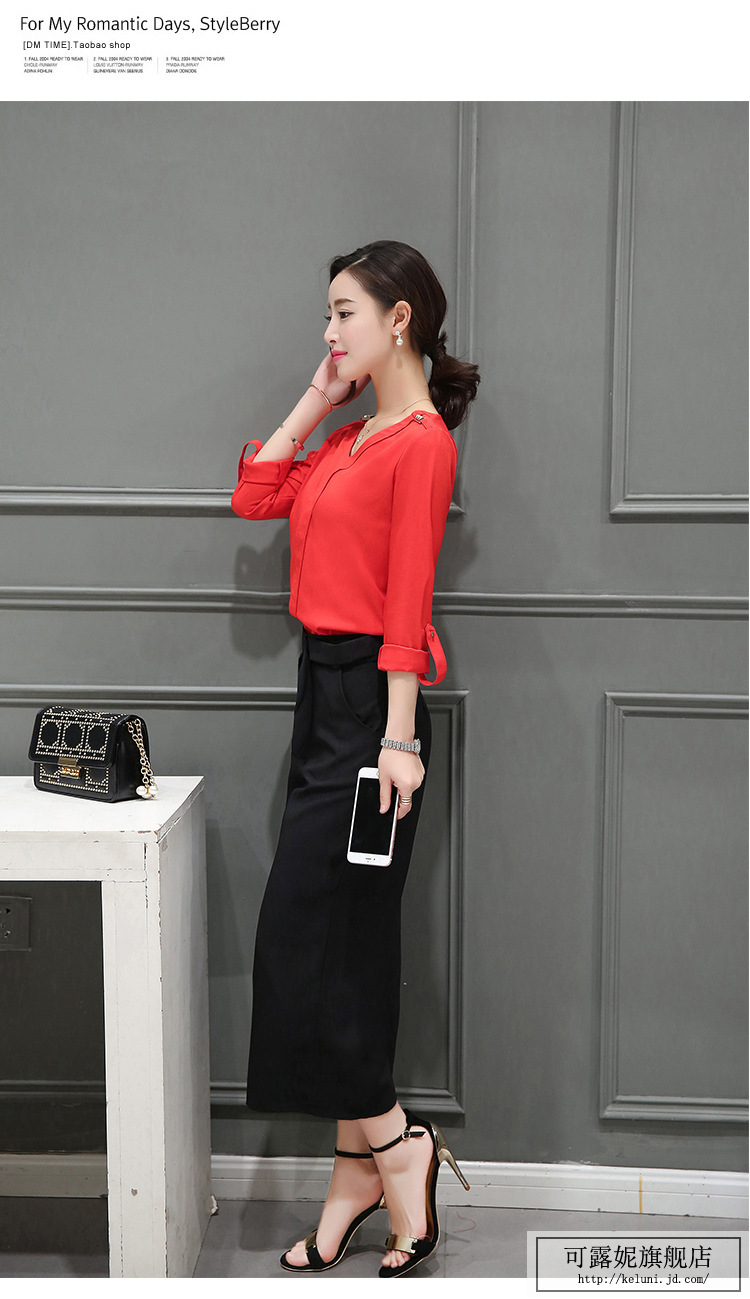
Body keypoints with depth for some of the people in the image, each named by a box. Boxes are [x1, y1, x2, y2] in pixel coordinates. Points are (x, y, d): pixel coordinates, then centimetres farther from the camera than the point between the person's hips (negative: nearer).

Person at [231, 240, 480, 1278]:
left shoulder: (421, 440, -11)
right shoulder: (352, 438, 17)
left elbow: (407, 599, -17)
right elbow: (256, 497, 17)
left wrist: (399, 738, -20)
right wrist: (317, 401, 13)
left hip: (367, 697, -9)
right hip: (325, 689, 9)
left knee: (305, 938, -6)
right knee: (342, 942, 11)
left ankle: (392, 1145, 10)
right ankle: (361, 1171, 21)